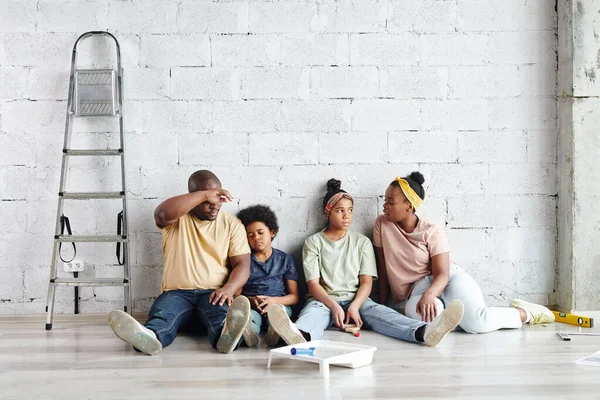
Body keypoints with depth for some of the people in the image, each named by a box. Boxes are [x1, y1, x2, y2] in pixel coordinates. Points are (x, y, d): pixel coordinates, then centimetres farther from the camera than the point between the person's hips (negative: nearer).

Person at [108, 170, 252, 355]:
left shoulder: (232, 224, 8)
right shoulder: (177, 216, 5)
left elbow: (242, 264, 0)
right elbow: (161, 214, -21)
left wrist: (228, 289, -22)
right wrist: (204, 195, -23)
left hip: (214, 293, 0)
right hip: (177, 292, 0)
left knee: (222, 313, -36)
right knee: (161, 314, -34)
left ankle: (227, 335, -68)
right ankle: (150, 336, -66)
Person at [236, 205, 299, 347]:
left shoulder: (285, 259, 18)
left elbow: (294, 296, 12)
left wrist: (274, 301, -9)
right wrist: (251, 301, -12)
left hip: (279, 304, 0)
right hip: (251, 306, 0)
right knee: (249, 315, -37)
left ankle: (276, 331, -69)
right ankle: (249, 331, -69)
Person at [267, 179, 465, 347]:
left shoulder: (362, 242, 12)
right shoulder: (313, 242, 7)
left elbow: (366, 282, 3)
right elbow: (313, 284, -3)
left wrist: (354, 306, -18)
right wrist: (334, 307, -21)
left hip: (356, 300, 1)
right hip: (324, 301, -1)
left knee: (377, 311, -30)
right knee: (313, 310, -36)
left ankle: (424, 331, -60)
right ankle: (300, 334, -74)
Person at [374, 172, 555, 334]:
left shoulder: (432, 231, -6)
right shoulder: (382, 224, 0)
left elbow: (442, 273, -16)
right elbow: (382, 269, 5)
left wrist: (429, 295, -37)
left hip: (449, 279, -1)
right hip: (417, 289, 1)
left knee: (475, 322, -29)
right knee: (414, 311, -39)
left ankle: (525, 313, 2)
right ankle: (465, 310, -11)